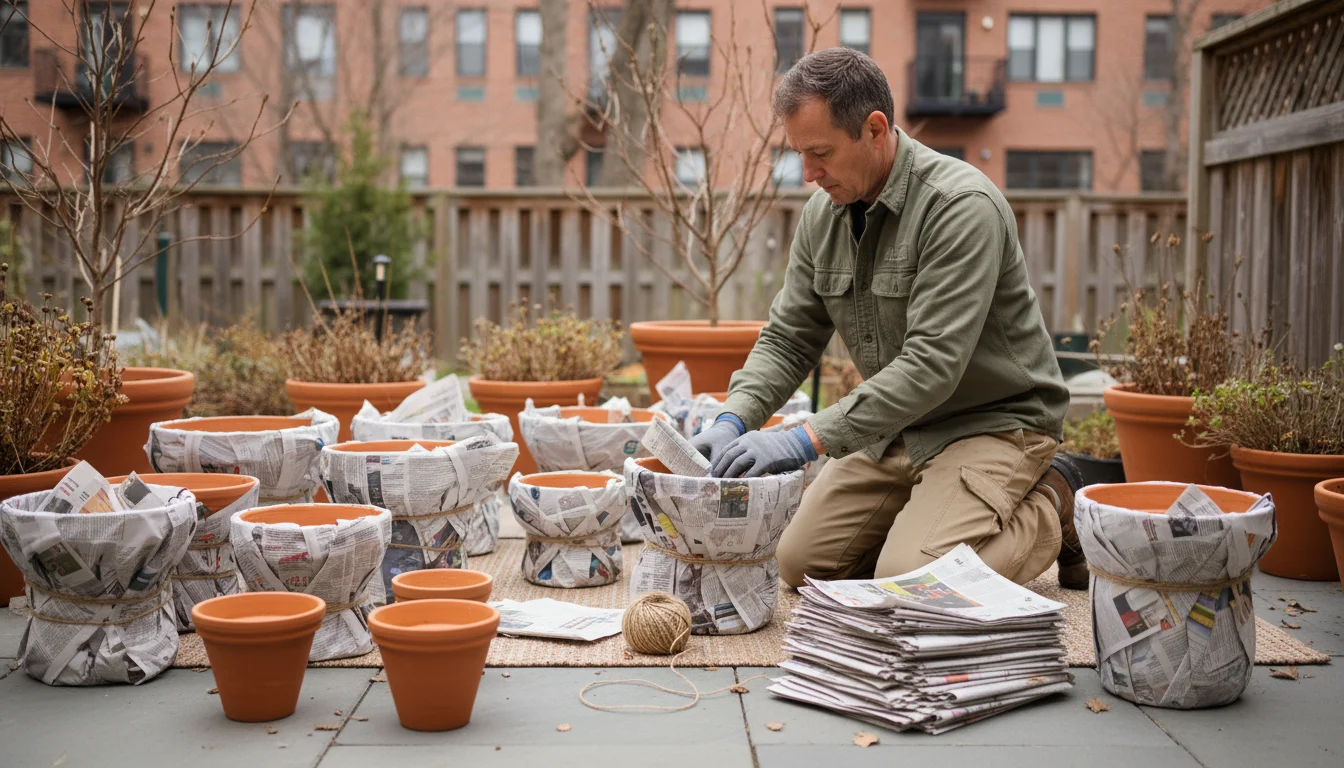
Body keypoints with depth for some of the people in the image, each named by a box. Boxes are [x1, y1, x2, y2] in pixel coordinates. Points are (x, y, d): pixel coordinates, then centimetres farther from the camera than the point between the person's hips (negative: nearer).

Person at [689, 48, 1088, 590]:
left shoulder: (961, 205, -25)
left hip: (992, 420, -7)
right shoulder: (824, 213, -1)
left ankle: (1051, 508, 4)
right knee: (801, 563, 2)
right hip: (900, 426, 7)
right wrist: (733, 420, -16)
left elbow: (931, 364, -31)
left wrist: (808, 440, -36)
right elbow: (788, 339, 4)